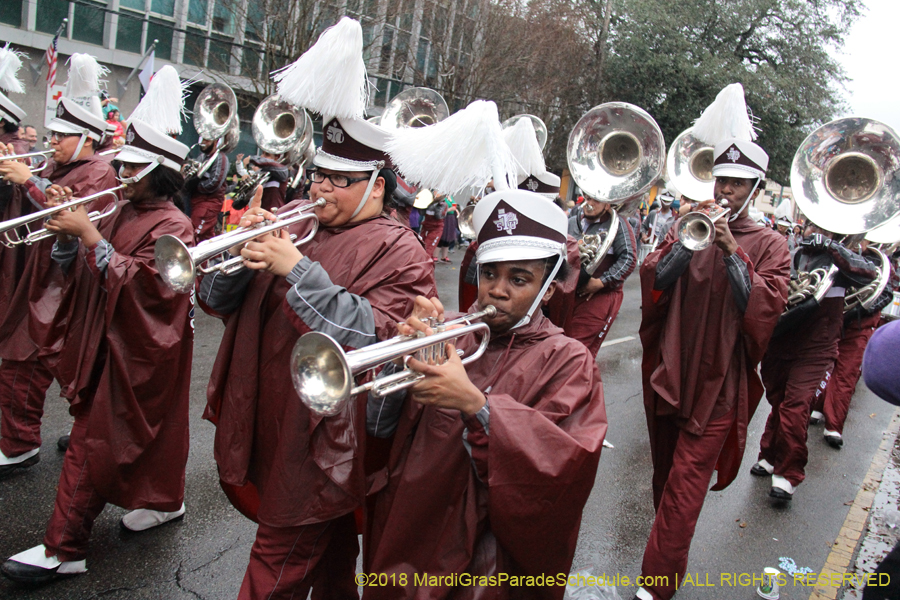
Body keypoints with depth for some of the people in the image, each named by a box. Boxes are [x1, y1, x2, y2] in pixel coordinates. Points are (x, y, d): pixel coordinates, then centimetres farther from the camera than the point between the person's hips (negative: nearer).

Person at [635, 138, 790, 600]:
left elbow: (766, 308, -12)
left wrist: (732, 252, -19)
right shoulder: (686, 226, 10)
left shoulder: (768, 245, 3)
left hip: (718, 380, -3)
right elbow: (651, 283, -3)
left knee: (685, 484, -7)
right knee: (665, 473, 17)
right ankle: (667, 546, 38)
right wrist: (686, 241, -16)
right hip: (667, 371, 4)